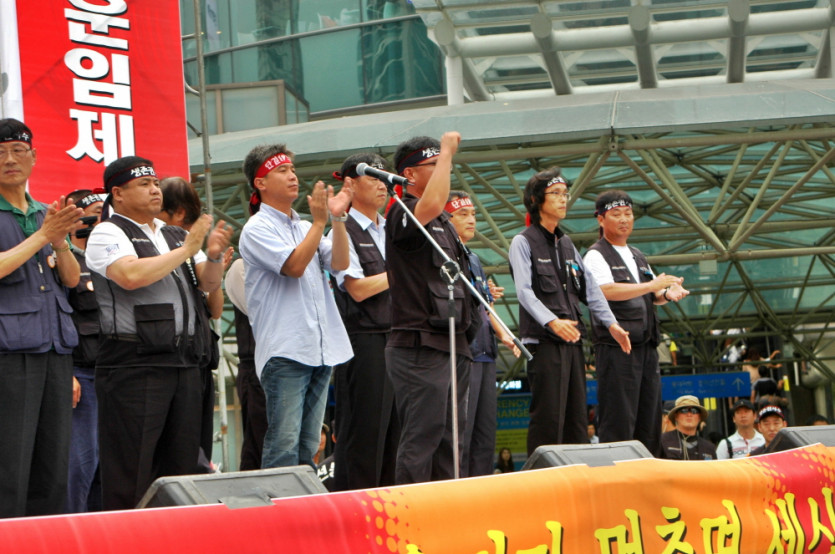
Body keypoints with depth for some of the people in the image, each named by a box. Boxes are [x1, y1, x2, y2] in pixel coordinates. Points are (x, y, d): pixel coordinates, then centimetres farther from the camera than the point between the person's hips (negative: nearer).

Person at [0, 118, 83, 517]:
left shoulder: (47, 214, 20)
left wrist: (62, 243, -5)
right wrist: (43, 236, -13)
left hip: (55, 348, 6)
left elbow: (72, 279, 14)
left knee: (54, 466, 6)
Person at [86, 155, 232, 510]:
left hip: (184, 362, 7)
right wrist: (186, 250, -13)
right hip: (134, 364, -7)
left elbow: (209, 284, 15)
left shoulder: (174, 235, 19)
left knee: (181, 465, 8)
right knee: (131, 471, -7)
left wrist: (214, 256, -7)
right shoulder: (108, 233, -3)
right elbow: (132, 275, -20)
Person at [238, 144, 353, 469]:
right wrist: (320, 221, -14)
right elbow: (294, 265, -16)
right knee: (284, 446, -11)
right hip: (284, 351, -7)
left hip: (321, 350, 7)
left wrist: (338, 218, -5)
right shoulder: (257, 229, -3)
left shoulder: (304, 228, 19)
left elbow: (339, 263, 6)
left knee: (308, 446, 9)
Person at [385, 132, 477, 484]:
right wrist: (447, 151, -20)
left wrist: (480, 294, 18)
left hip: (454, 346, 9)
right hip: (419, 348, -9)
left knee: (450, 442, 10)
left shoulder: (443, 221, 21)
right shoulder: (403, 214, -8)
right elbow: (431, 204, -31)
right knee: (421, 439, -10)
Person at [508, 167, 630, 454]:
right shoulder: (523, 242, -2)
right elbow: (524, 291, -15)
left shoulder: (567, 244, 21)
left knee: (577, 417, 7)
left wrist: (611, 324, 5)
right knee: (548, 417, -11)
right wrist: (552, 322, -30)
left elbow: (590, 288, 18)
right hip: (544, 341, -7)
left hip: (573, 340, 7)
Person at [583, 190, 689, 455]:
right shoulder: (596, 255, -3)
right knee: (618, 423, -10)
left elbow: (653, 297, 28)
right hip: (616, 346, -8)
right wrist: (652, 285, -18)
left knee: (650, 421, 7)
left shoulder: (638, 256, 23)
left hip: (646, 345, 8)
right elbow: (607, 291, -19)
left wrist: (668, 294, 4)